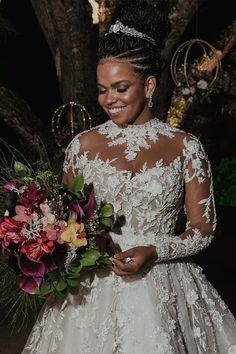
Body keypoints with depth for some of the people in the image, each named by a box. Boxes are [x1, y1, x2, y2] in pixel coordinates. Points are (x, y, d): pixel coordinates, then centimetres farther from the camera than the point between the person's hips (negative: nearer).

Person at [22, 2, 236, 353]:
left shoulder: (185, 148, -2)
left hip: (161, 289, -1)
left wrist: (153, 252, -15)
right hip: (94, 289, 1)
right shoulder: (83, 146, 2)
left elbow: (203, 228, 0)